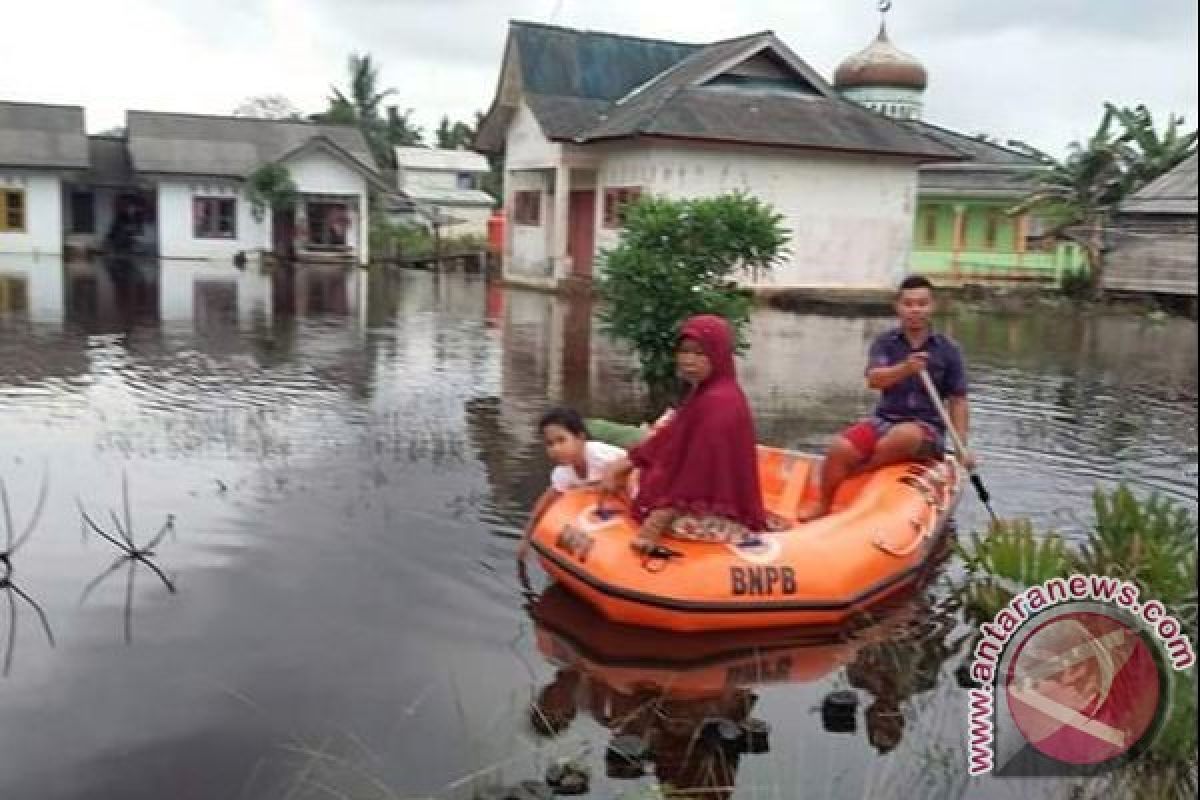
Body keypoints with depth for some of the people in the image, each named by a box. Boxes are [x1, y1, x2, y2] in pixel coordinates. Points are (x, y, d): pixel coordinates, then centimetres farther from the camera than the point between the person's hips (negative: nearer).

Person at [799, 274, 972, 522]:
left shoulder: (947, 350, 3)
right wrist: (904, 368, -33)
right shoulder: (885, 342, 5)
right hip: (884, 420, 2)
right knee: (840, 448, -26)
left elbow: (957, 401, 6)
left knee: (904, 435, -39)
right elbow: (874, 379, -13)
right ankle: (823, 505, -3)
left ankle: (854, 474, -18)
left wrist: (961, 448, -2)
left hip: (927, 429, -1)